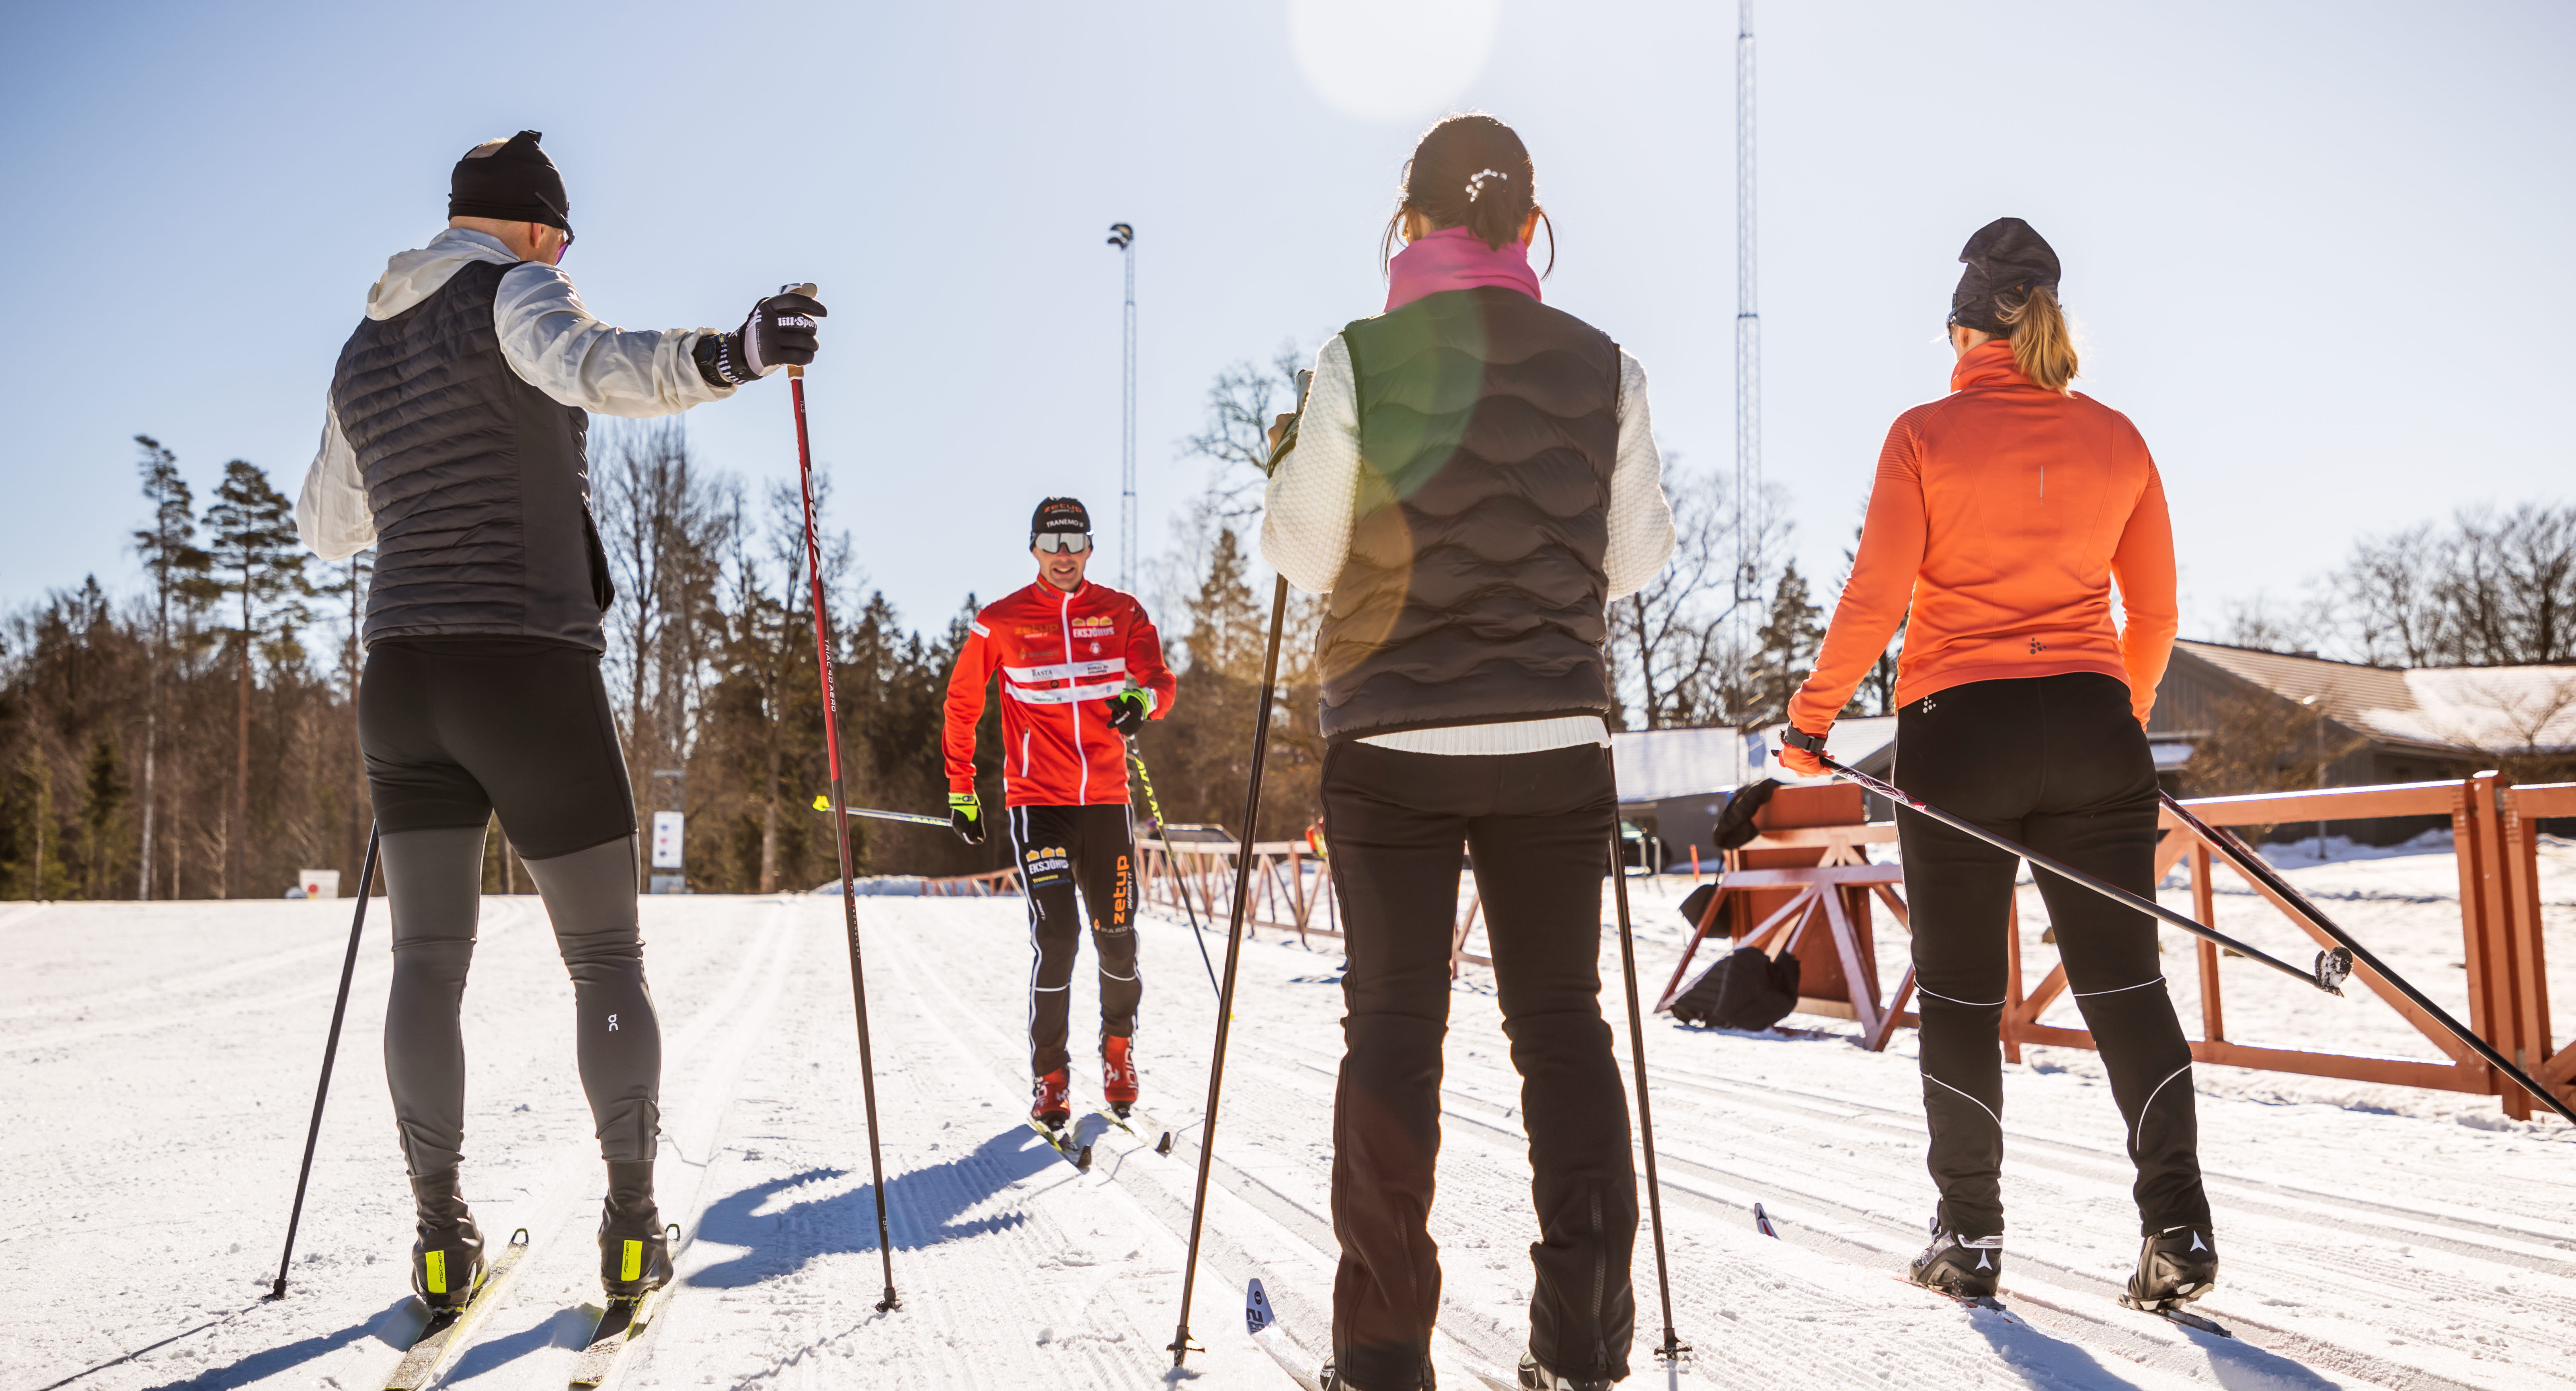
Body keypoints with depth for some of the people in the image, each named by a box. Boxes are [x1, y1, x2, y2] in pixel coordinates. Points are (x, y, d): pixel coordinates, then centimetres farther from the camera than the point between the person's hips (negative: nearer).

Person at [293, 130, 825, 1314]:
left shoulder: (365, 350, 18)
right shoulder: (513, 294, -3)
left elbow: (325, 527, 28)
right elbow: (587, 365, -28)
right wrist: (723, 356, -39)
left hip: (404, 676, 6)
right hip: (532, 675, -6)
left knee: (426, 962, 11)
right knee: (606, 962, 6)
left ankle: (442, 1234, 11)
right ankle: (632, 1225, 9)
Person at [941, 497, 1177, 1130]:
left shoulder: (1122, 614, 6)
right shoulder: (1000, 621, 2)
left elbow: (1162, 683, -4)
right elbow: (962, 704, 10)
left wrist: (1141, 698, -29)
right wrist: (961, 791, 9)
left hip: (1106, 798, 2)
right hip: (1037, 798, -2)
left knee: (1116, 935, 3)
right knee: (1055, 934, -10)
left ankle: (1119, 1047, 29)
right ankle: (1050, 1075, 5)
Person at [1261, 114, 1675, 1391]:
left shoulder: (1359, 360, -6)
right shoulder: (1603, 367, 2)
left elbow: (1302, 553, -3)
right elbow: (1636, 559, 6)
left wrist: (1295, 468, 16)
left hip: (1391, 743, -2)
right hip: (1557, 738, 2)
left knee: (1393, 1023, 5)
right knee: (1561, 1016, 10)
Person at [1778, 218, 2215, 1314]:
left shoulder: (1926, 436, -4)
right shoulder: (2115, 438, 7)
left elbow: (1874, 601, -10)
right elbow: (2155, 614, 11)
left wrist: (1811, 719, 0)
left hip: (1958, 732, -3)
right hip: (2093, 732, 3)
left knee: (1960, 995, 7)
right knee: (2125, 981, 8)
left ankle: (1969, 1238, 15)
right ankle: (2177, 1229, 4)